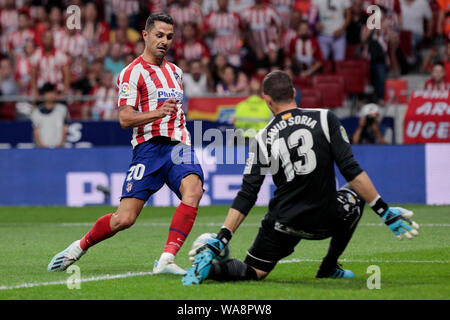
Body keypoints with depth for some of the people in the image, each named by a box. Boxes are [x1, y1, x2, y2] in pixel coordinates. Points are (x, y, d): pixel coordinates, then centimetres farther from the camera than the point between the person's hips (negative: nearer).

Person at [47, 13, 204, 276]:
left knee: (193, 190, -28)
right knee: (125, 218, -11)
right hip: (149, 147, -5)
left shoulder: (175, 71, 21)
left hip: (179, 145, 5)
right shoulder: (132, 73, -1)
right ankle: (78, 249, 16)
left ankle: (166, 261, -30)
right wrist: (157, 113, -24)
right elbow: (125, 118, -11)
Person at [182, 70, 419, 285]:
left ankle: (209, 267, -17)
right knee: (354, 195, 30)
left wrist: (220, 240, -2)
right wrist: (384, 211, -6)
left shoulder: (263, 139, -1)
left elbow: (246, 197, -4)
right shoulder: (325, 119, -4)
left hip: (283, 222, 1)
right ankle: (328, 268, 23)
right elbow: (351, 170, -9)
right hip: (326, 221, -1)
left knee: (253, 273, 16)